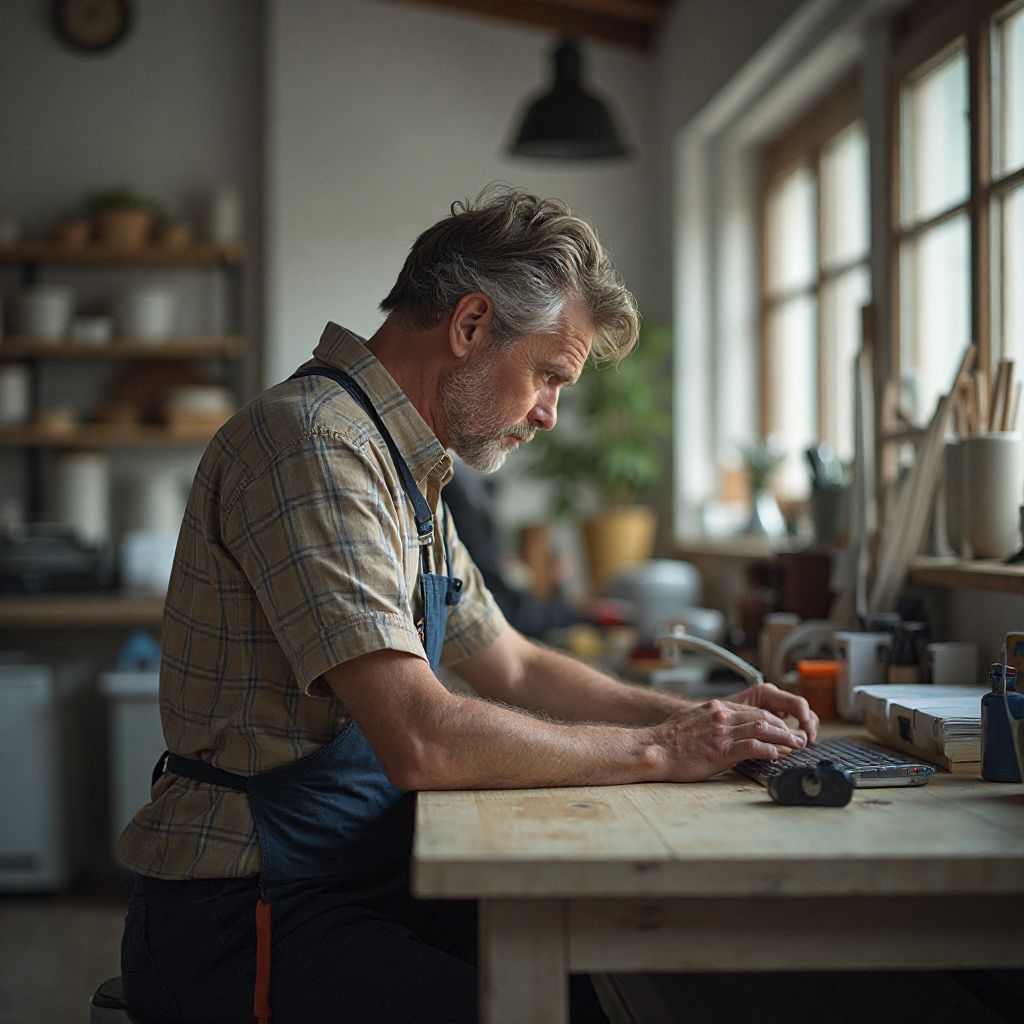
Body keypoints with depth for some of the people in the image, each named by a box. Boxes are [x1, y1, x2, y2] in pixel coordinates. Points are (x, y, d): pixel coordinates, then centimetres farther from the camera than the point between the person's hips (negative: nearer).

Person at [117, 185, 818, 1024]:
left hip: (367, 886, 9)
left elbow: (513, 668, 23)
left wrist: (701, 720, 10)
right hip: (249, 923, -9)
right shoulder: (311, 444, -19)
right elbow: (424, 742, -27)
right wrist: (659, 750, -15)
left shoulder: (403, 470, 13)